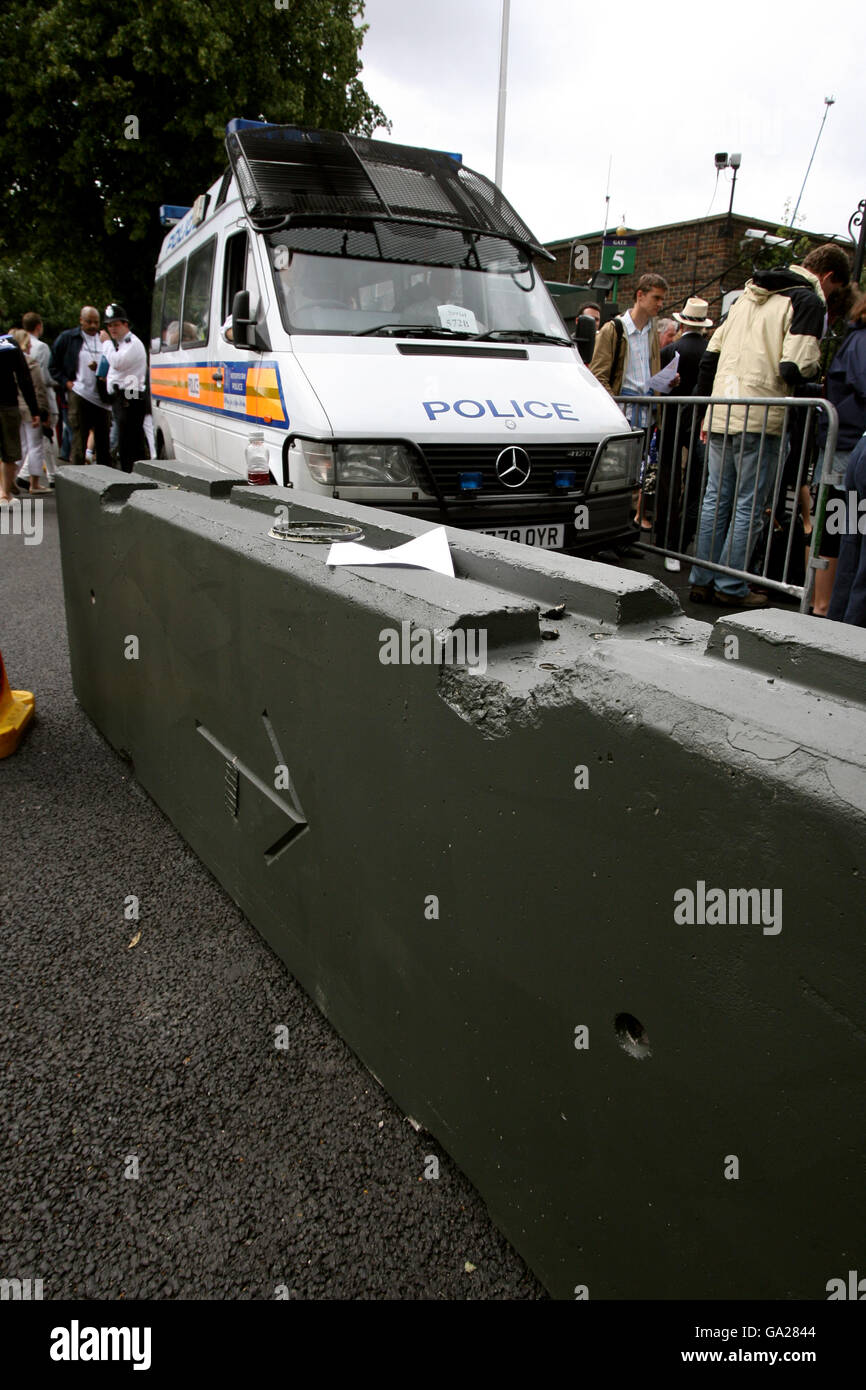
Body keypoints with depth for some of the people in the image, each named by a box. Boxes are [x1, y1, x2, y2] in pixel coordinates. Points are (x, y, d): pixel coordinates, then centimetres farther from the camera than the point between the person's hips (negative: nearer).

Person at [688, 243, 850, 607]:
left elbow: (711, 353, 20)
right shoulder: (809, 301, -4)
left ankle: (702, 580, 14)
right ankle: (730, 587, 3)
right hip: (758, 419, -7)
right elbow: (795, 366, -16)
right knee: (749, 507, 0)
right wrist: (813, 366, 7)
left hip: (721, 414, 7)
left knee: (715, 499, 11)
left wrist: (705, 407, 23)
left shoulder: (749, 295, 20)